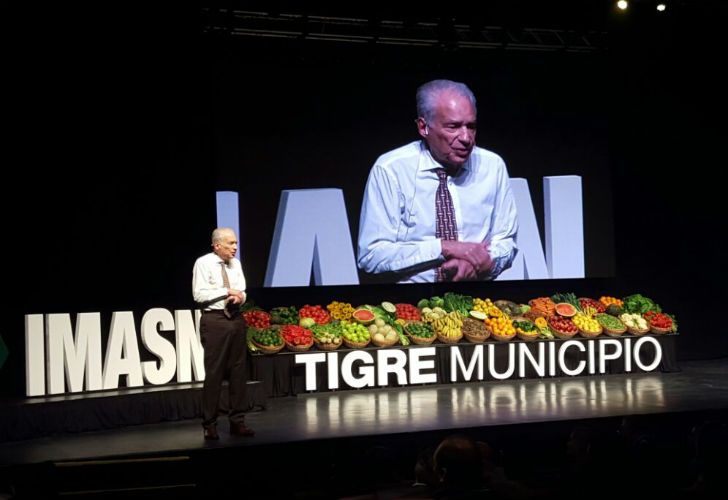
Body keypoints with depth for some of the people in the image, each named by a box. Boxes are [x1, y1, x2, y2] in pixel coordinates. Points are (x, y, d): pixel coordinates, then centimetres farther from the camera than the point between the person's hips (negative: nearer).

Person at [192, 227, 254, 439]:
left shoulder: (235, 263, 11)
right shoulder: (203, 263, -7)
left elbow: (242, 292, 12)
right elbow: (199, 294, -13)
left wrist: (239, 296, -11)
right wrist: (226, 291, -13)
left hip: (236, 318, 6)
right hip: (214, 320, -6)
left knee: (238, 371, 8)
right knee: (213, 373, -4)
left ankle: (237, 421, 17)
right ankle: (210, 424, 5)